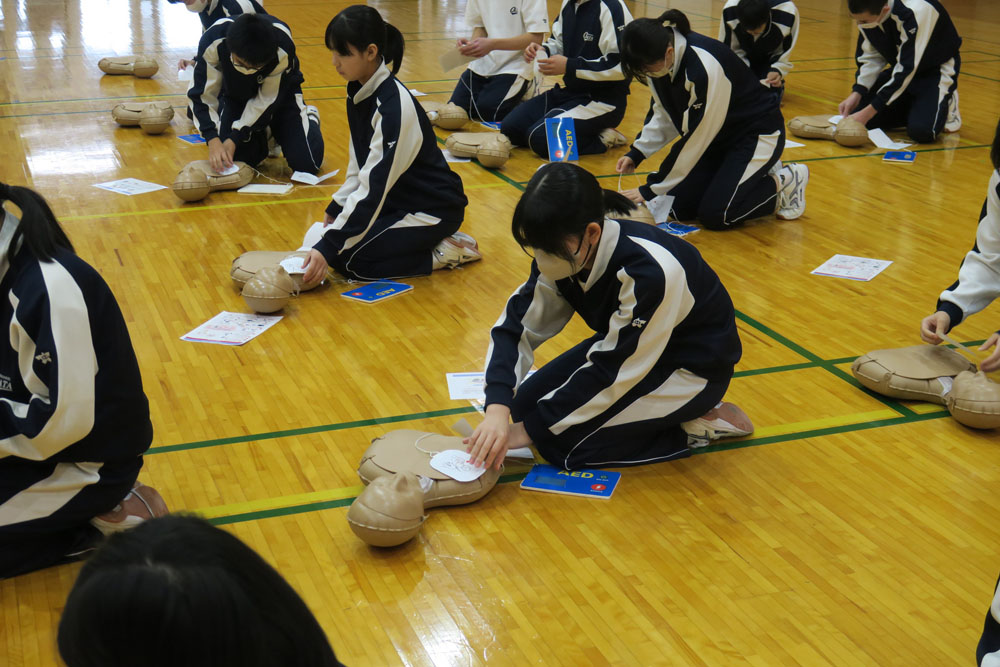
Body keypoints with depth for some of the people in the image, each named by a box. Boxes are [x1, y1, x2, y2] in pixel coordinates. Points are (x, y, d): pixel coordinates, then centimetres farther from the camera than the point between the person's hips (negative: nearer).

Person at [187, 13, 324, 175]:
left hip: (279, 91, -2)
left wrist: (235, 138, -26)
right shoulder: (213, 42, -34)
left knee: (307, 164, -14)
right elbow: (202, 94, -23)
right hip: (234, 94, 2)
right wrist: (213, 140, -35)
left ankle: (309, 118, 19)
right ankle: (266, 139, 18)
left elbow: (267, 100, -24)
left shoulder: (283, 48, -37)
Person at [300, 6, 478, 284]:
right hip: (398, 197, 9)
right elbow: (361, 165, 12)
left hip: (433, 208, -9)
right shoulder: (359, 91, 0)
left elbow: (375, 186, -29)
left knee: (347, 258, -18)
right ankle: (428, 240, 11)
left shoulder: (394, 104, -27)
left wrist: (329, 246, -31)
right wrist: (336, 209, 9)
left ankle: (445, 252, -6)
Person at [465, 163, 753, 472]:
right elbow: (515, 327, -12)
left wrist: (530, 429, -24)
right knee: (527, 402, -1)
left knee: (561, 442, -18)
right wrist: (498, 410, -29)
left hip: (693, 368, -8)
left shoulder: (650, 272, -37)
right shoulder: (564, 253, -16)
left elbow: (612, 372, -30)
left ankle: (693, 428, -4)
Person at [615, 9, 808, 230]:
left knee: (714, 214, -20)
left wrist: (651, 190, -23)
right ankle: (752, 174, 16)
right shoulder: (661, 59, -10)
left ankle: (785, 183, 3)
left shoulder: (706, 67, -35)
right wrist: (636, 153, -6)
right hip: (718, 137, 8)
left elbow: (696, 138, -28)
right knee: (679, 206, -4)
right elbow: (662, 114, 8)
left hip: (758, 135, -8)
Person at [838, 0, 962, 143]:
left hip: (935, 71, -6)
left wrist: (867, 113, -33)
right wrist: (856, 93, -16)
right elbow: (870, 57, 0)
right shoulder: (868, 14, -14)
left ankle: (945, 104, 4)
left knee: (921, 131, -29)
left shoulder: (916, 12, -35)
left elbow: (907, 70, -33)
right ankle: (912, 107, 14)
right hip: (901, 67, 7)